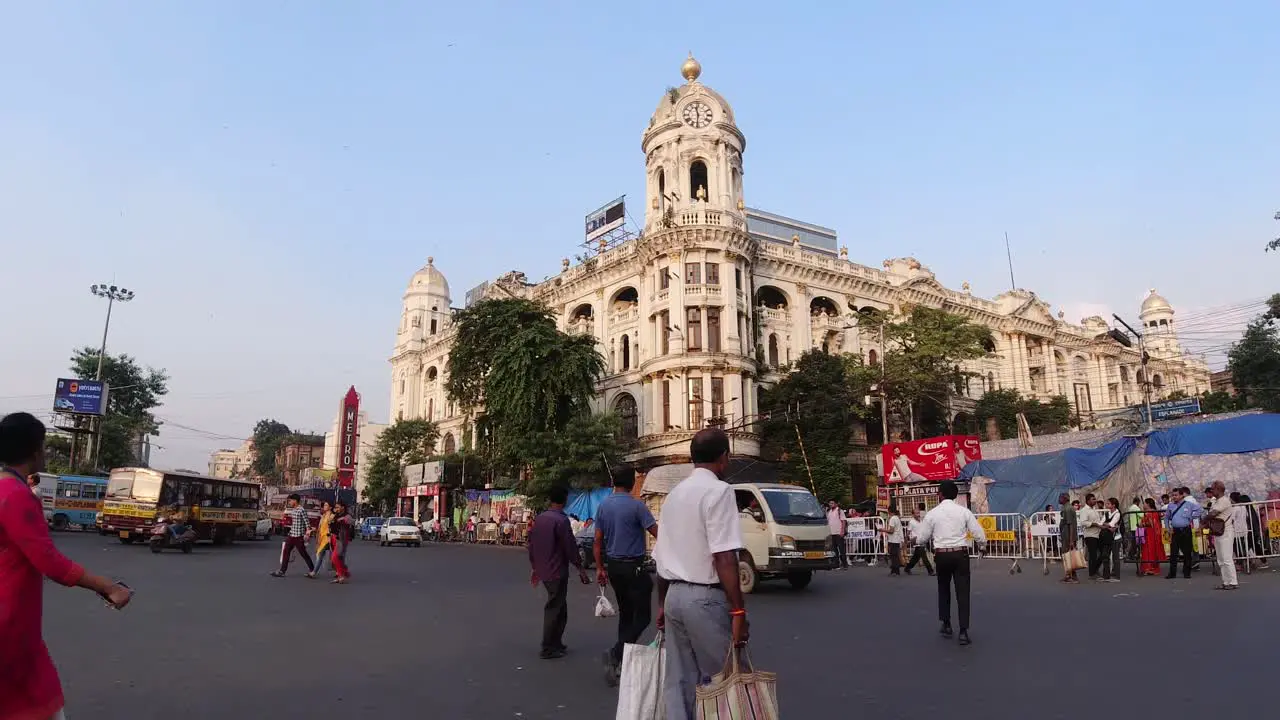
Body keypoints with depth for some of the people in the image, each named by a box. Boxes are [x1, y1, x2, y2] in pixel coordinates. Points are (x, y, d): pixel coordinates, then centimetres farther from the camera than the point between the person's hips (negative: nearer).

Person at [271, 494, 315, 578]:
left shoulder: (301, 510, -14)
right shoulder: (293, 510, 12)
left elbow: (307, 521, -17)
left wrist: (308, 531, -23)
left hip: (299, 536, -8)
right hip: (291, 535, 8)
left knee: (303, 553, 1)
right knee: (286, 552, 6)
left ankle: (312, 569, 14)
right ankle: (282, 571, 10)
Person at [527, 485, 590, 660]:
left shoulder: (539, 519, 7)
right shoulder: (561, 520, -16)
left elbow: (531, 544, 13)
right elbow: (570, 547, -16)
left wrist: (534, 567, 24)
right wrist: (581, 569, -8)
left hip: (543, 571, 8)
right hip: (557, 572, -8)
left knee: (560, 607, 18)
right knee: (554, 609, 1)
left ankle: (556, 643, 24)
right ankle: (548, 649, 6)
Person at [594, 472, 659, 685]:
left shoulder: (603, 506, 5)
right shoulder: (636, 506, -15)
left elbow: (598, 541, 8)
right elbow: (657, 533, -18)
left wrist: (600, 568, 13)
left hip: (613, 566, 7)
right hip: (633, 566, -7)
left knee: (625, 613, 18)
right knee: (642, 616, -1)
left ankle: (623, 660, 22)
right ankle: (615, 653, -17)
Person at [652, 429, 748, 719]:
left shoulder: (674, 493, 14)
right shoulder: (718, 490, -11)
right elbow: (724, 557, -19)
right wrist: (738, 610, -17)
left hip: (675, 595, 8)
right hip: (706, 597, -8)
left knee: (678, 682, 11)